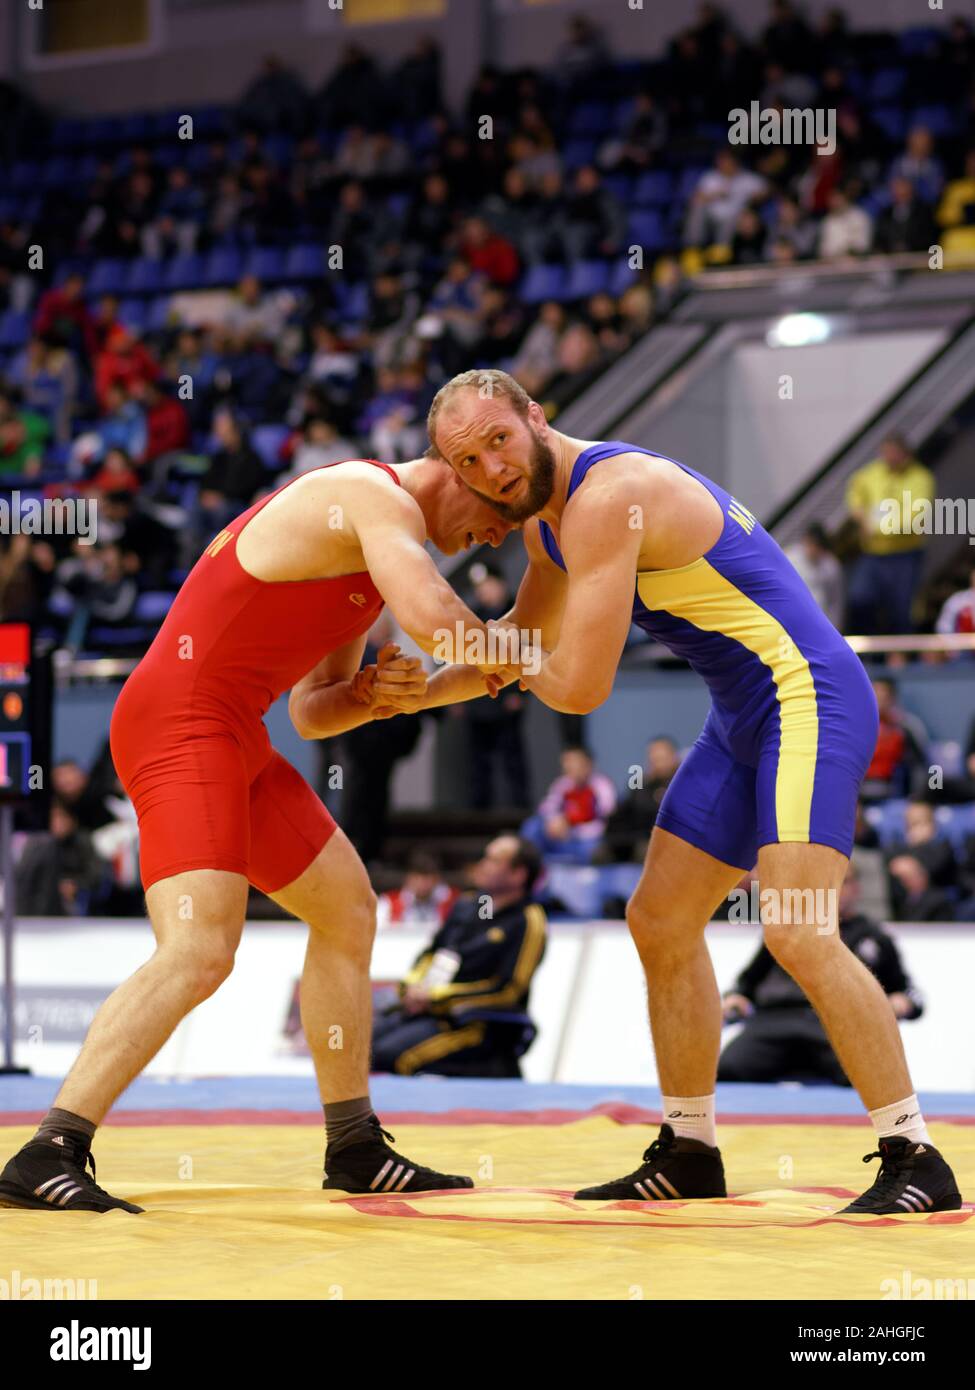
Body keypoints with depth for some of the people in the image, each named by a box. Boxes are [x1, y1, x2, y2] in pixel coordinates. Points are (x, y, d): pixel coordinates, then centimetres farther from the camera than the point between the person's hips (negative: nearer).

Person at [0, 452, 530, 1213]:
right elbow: (434, 620, -28)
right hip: (182, 727, -11)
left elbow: (308, 710, 24)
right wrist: (503, 654, -5)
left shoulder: (361, 528, 22)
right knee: (200, 953, -23)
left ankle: (355, 1149, 27)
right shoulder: (377, 496, -9)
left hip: (231, 740, 11)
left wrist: (370, 695, 1)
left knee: (347, 908, 18)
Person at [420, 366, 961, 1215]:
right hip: (743, 721, 11)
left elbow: (582, 687, -23)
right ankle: (690, 1152, 24)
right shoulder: (546, 518, 12)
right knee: (660, 922, 13)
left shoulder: (606, 499, -20)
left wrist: (524, 668, -1)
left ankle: (915, 1160, -15)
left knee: (796, 932, -22)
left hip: (810, 698, -11)